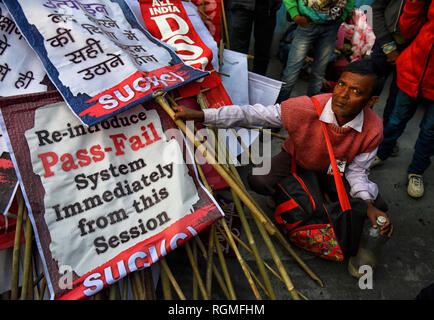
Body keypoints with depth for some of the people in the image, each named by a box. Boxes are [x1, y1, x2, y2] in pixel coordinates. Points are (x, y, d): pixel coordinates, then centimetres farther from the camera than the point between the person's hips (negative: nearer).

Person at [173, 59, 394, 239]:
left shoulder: (373, 130, -26)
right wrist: (199, 115, -35)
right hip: (295, 159, -2)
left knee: (377, 206, -11)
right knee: (258, 181, -29)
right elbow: (251, 114, -30)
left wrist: (368, 205, -32)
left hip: (336, 170, 3)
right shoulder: (306, 108, -35)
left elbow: (357, 171, -14)